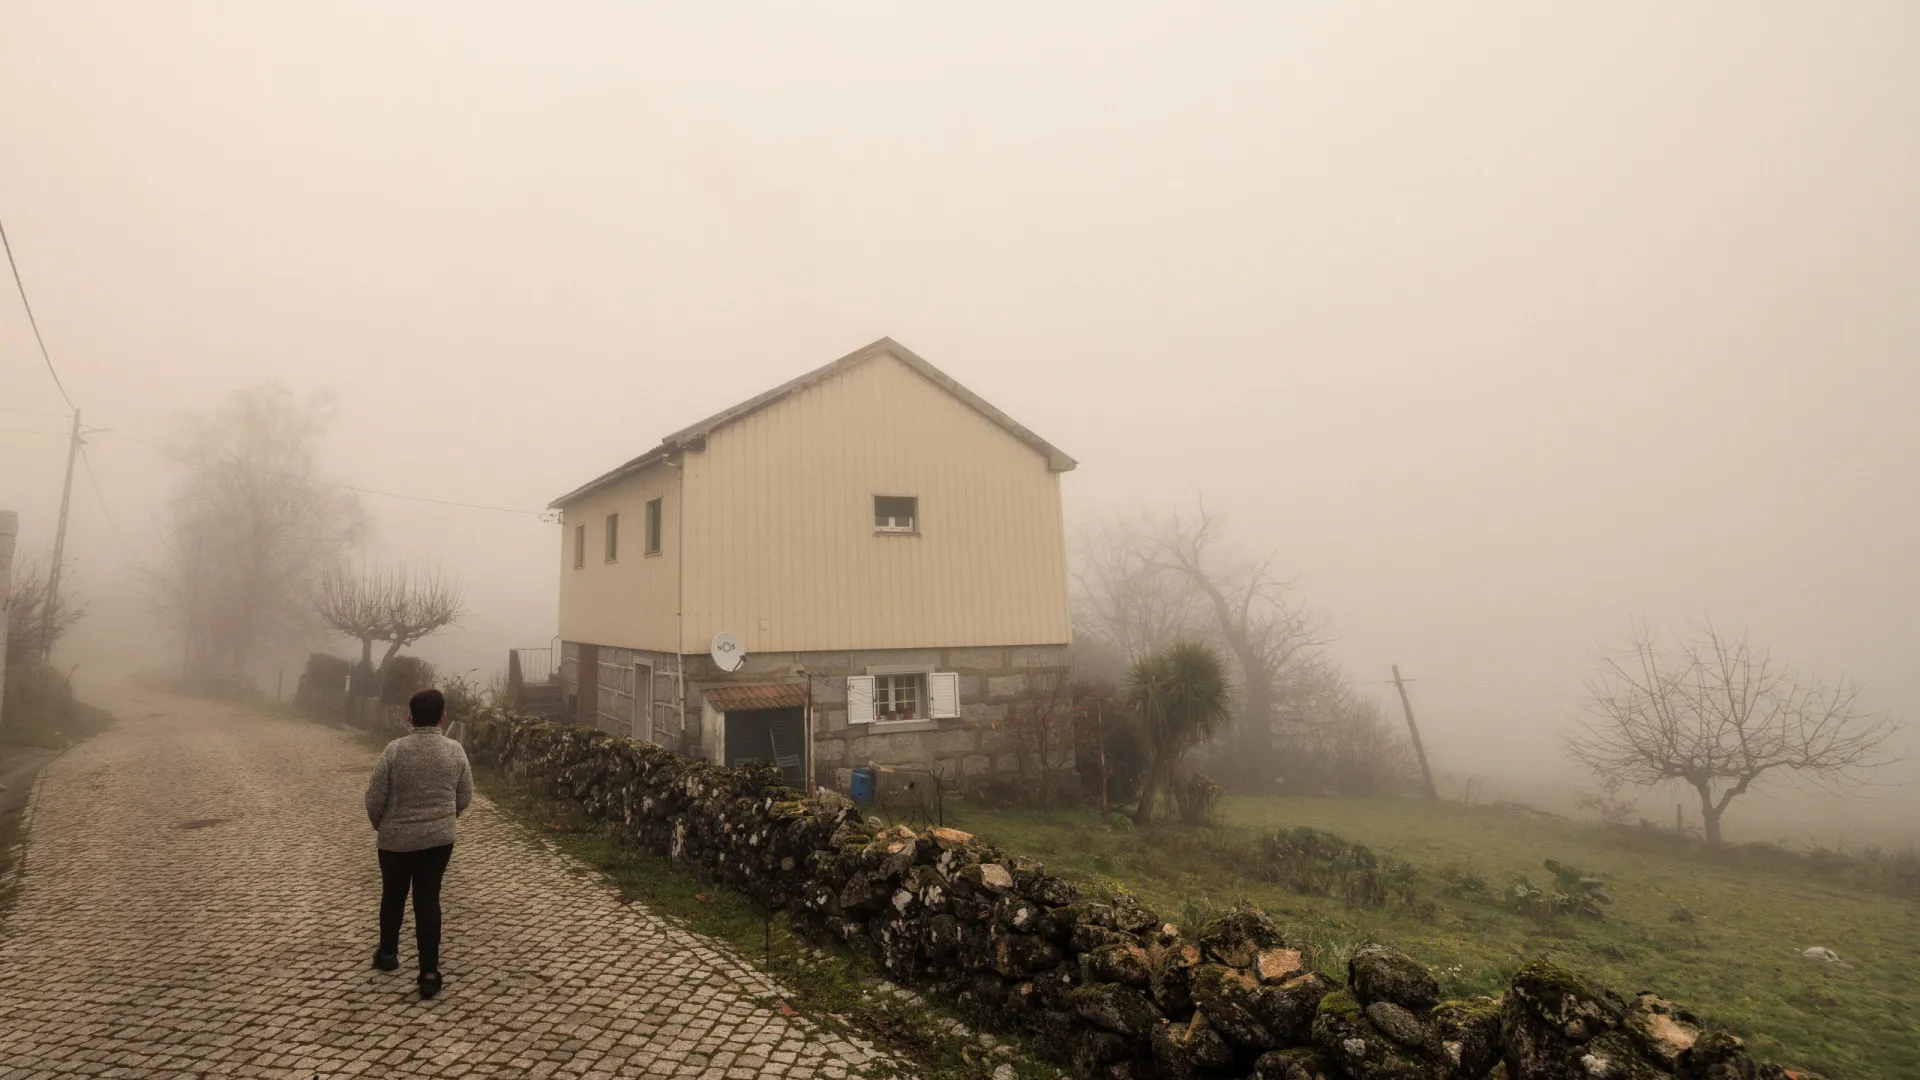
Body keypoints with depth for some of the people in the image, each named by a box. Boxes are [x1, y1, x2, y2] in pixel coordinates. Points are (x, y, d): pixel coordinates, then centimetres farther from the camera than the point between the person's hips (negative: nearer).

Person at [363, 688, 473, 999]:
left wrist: (380, 825, 11)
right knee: (428, 900, 5)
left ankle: (388, 953, 39)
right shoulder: (455, 751, -7)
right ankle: (429, 973, 3)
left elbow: (374, 798, -9)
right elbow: (465, 797, 1)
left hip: (396, 838, -1)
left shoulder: (394, 750, -14)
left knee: (393, 896, 21)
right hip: (439, 839, 1)